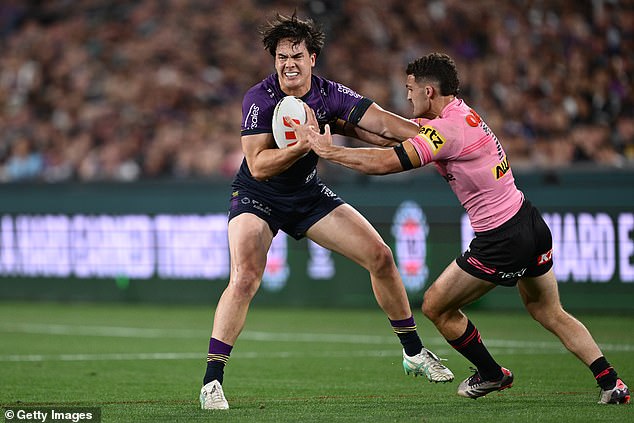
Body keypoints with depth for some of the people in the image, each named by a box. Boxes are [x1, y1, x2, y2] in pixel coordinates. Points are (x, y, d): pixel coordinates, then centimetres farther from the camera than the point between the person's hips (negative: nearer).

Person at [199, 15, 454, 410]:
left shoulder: (330, 95, -12)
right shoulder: (259, 99, -23)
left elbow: (383, 123, -19)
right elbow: (258, 166, -28)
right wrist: (304, 144, -39)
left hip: (309, 195, 5)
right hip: (257, 199, -5)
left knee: (380, 256, 1)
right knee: (244, 279, -27)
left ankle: (414, 351, 18)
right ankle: (212, 381, -20)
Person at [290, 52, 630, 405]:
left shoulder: (447, 130, -20)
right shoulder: (460, 112, 9)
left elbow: (386, 163, -25)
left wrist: (327, 150, -16)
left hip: (501, 240, -9)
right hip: (531, 222, 9)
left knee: (436, 306, 7)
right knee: (550, 312, 18)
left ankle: (491, 375, 23)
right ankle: (611, 383, 11)